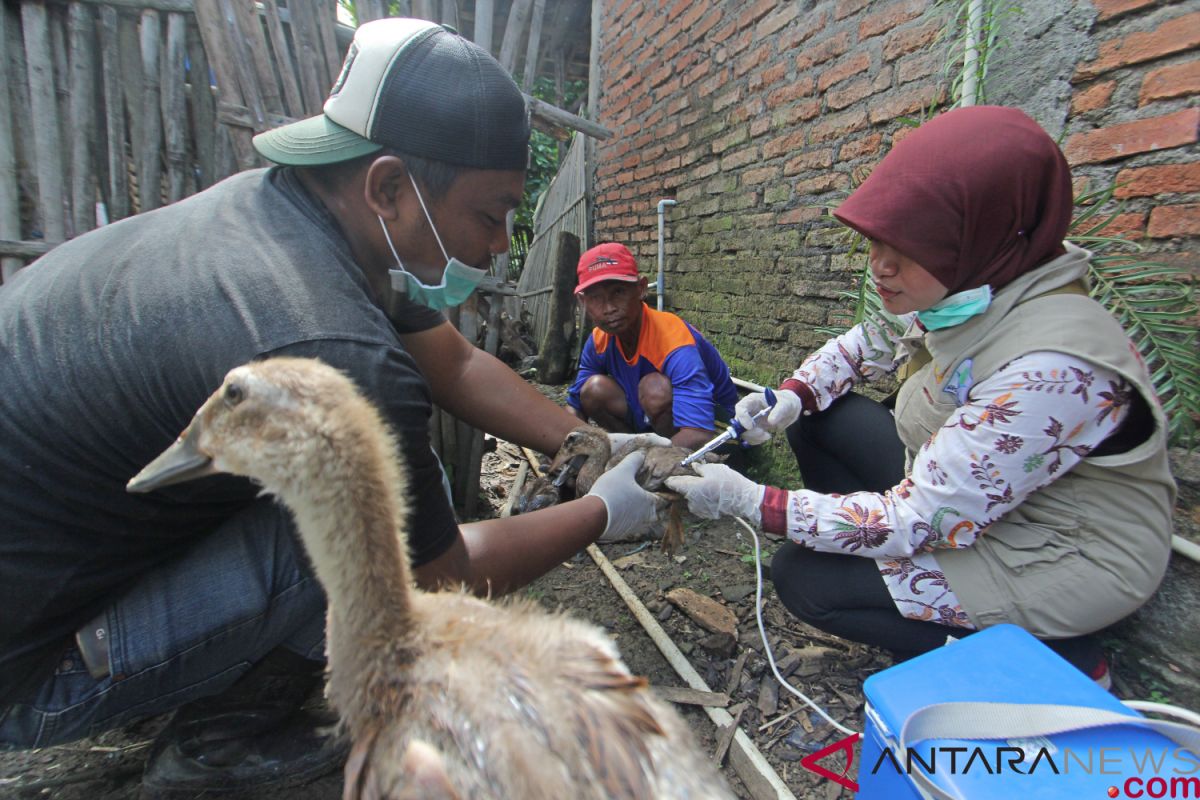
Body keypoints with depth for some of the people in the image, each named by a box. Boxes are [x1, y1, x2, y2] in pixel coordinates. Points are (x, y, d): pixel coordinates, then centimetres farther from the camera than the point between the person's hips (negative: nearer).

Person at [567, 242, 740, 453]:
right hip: (652, 421, 6)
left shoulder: (673, 342, -32)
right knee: (595, 389, -16)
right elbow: (575, 405, -2)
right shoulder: (599, 340, -11)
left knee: (656, 387, -33)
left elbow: (698, 436, -44)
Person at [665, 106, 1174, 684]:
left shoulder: (1052, 367, -35)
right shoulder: (967, 296, -11)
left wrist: (747, 500, -30)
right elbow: (877, 343, 9)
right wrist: (794, 395, -10)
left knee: (802, 576, -12)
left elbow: (922, 521, -32)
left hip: (1060, 556, -7)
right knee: (816, 418, 0)